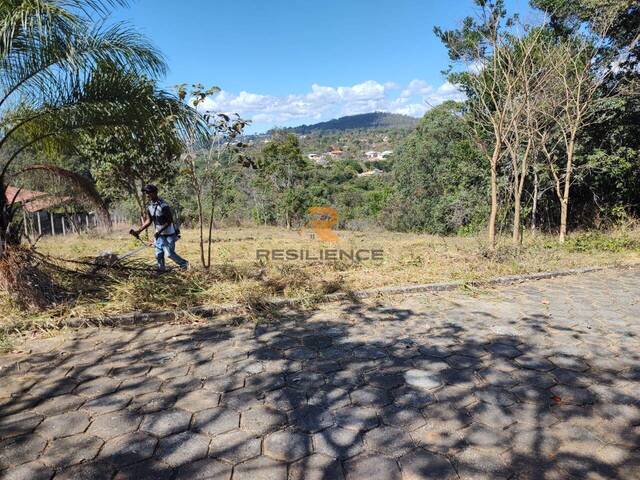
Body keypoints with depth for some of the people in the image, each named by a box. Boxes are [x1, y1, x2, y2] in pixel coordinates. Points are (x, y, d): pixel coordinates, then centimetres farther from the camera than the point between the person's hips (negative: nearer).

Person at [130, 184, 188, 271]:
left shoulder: (163, 206, -23)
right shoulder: (149, 206, 1)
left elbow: (170, 221, -18)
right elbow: (149, 221, 10)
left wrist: (160, 231, -23)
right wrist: (138, 231, 4)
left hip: (168, 234, -7)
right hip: (159, 234, 7)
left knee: (169, 253, -3)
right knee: (159, 254, 9)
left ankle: (184, 264, 18)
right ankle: (161, 270, 22)